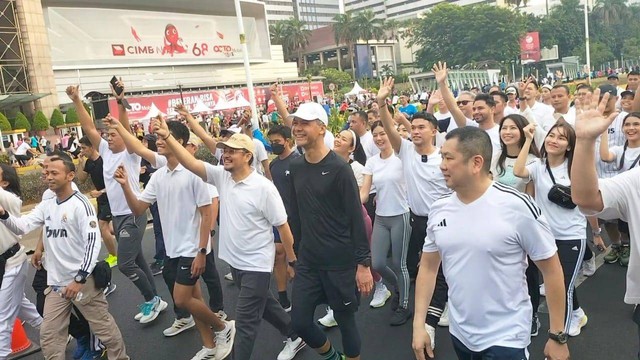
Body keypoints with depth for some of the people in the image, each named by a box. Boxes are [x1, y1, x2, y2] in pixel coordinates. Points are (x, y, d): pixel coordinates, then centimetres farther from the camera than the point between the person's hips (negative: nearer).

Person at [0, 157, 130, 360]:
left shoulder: (80, 204, -13)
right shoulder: (46, 206, 9)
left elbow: (93, 242, -19)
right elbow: (22, 227, 1)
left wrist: (79, 279, -21)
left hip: (83, 281, -6)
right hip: (56, 284, 7)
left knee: (103, 326, 5)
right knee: (49, 335, 12)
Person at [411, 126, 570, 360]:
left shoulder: (517, 207, -18)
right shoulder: (438, 209, -4)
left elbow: (551, 270, -9)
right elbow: (428, 268, 5)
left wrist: (557, 336, -6)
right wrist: (419, 324, 1)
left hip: (505, 339, -5)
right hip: (458, 334, 5)